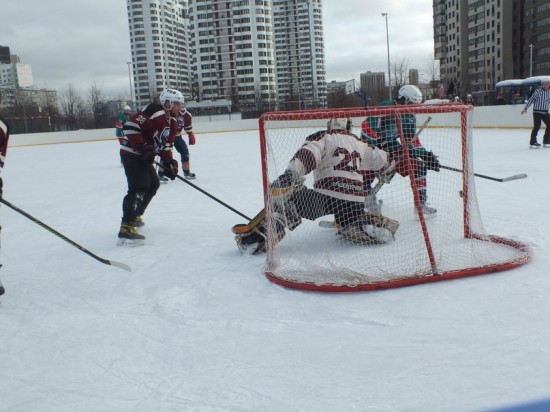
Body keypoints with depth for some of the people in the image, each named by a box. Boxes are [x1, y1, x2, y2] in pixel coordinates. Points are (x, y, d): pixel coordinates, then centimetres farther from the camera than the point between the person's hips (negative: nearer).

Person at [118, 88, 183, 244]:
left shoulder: (172, 123, 13)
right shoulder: (154, 111, -17)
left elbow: (166, 146, 16)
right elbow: (130, 126, -24)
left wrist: (169, 163, 0)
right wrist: (142, 146, -27)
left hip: (144, 157, 10)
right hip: (131, 154, -10)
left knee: (153, 184, 22)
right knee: (139, 188, -19)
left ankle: (134, 215, 36)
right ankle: (126, 229, -23)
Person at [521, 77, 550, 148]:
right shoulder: (538, 91, -9)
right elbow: (531, 99, -8)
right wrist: (525, 108, -13)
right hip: (537, 111, -6)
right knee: (537, 126, -15)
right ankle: (532, 142, -11)